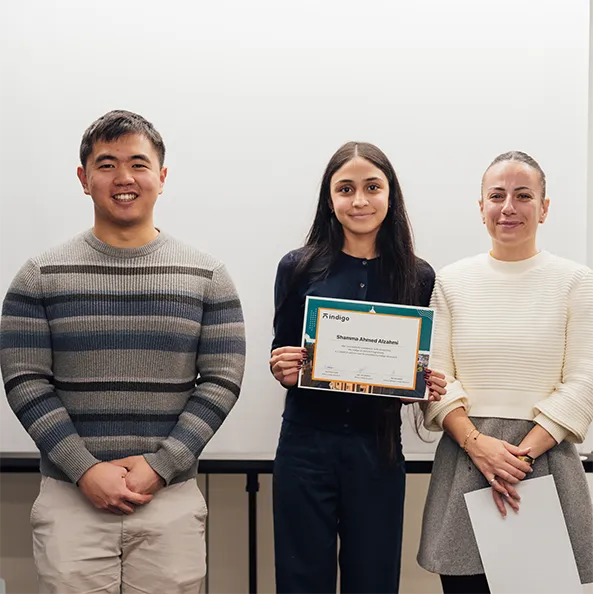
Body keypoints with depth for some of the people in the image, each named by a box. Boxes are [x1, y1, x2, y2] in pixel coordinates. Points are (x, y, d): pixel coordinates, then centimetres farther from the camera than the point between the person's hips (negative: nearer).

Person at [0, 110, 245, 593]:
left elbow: (222, 380, 0)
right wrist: (86, 470, -11)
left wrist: (160, 466, -10)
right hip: (70, 499, 0)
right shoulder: (40, 277, 3)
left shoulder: (206, 276, 4)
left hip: (172, 501, 1)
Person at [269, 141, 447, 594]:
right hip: (306, 446, -1)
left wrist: (431, 386, -10)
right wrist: (283, 370, -15)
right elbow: (282, 356, 6)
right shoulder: (299, 268, -1)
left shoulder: (418, 277, 2)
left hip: (378, 450, 1)